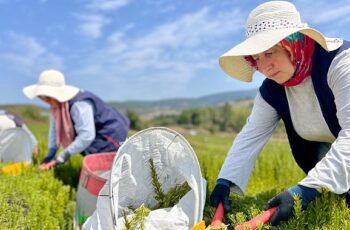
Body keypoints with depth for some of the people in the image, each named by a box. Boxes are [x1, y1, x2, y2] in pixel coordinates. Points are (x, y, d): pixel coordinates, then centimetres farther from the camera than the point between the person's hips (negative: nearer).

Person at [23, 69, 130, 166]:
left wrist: (65, 154, -25)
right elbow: (55, 129, 9)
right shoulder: (57, 104, 1)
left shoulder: (79, 105, -29)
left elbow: (87, 136, -32)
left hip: (109, 137, -9)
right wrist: (50, 154, 6)